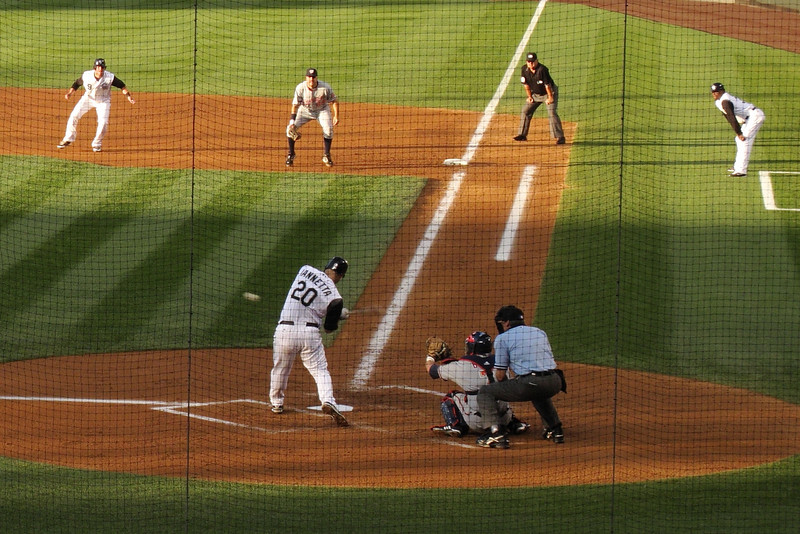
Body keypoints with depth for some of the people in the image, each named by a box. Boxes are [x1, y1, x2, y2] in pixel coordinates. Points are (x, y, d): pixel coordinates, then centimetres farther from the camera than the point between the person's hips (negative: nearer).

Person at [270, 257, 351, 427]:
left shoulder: (305, 270, 3)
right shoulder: (335, 298, -6)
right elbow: (329, 328, 0)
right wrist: (341, 314, 22)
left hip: (285, 329, 3)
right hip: (310, 333, -3)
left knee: (280, 368, 21)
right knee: (320, 370, 5)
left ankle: (276, 403, 36)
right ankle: (328, 402, -18)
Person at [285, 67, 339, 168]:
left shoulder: (325, 88, -26)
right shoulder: (300, 88, -24)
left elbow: (334, 101, -13)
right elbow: (295, 105, -19)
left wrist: (336, 116, -19)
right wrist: (292, 121, -29)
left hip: (322, 110, -1)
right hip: (305, 110, 1)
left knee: (328, 129, -22)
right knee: (290, 128, -15)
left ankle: (326, 156, -3)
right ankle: (291, 154, 4)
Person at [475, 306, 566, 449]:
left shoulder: (502, 338, 7)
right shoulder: (540, 332, 24)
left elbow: (500, 375, 6)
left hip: (529, 385, -6)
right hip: (554, 383, 6)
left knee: (485, 392, 9)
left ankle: (496, 433, -7)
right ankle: (555, 429, 33)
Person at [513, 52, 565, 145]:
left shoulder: (542, 69, -30)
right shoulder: (525, 69, -11)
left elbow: (547, 85, -25)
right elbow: (526, 83, 2)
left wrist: (550, 98, -20)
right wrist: (529, 96, 5)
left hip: (549, 92, -7)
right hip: (535, 94, 7)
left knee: (552, 113, -19)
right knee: (525, 111, 6)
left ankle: (560, 137, -19)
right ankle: (522, 135, 18)